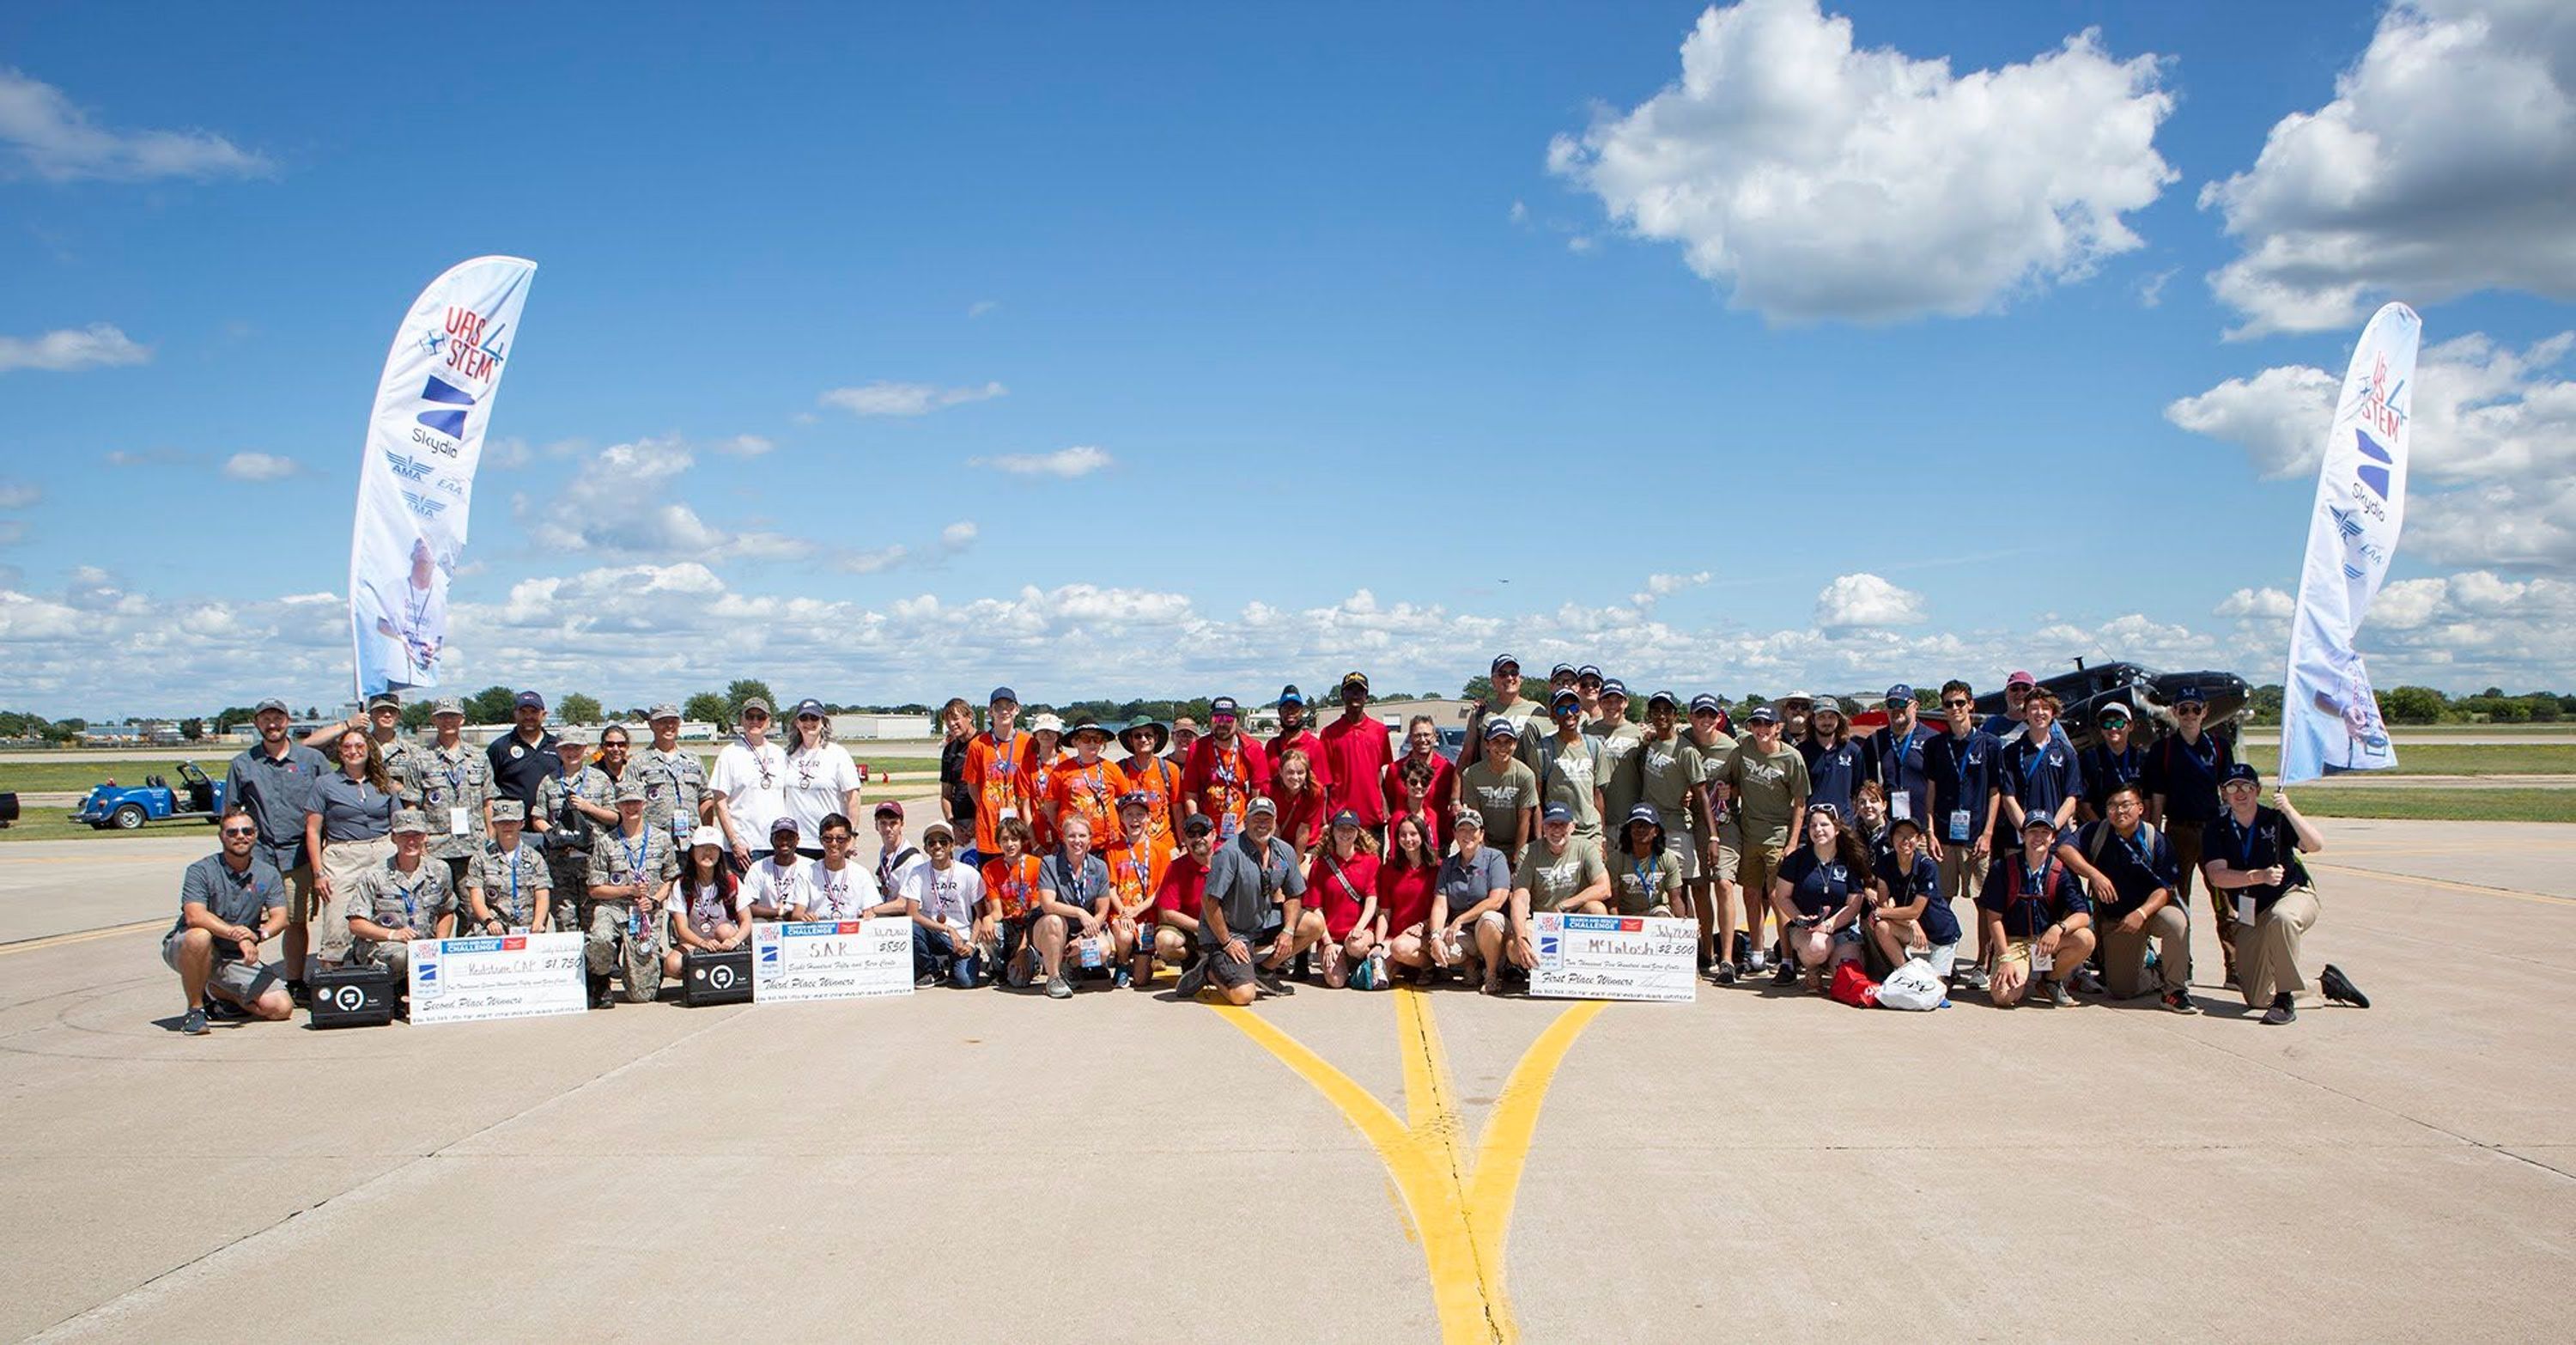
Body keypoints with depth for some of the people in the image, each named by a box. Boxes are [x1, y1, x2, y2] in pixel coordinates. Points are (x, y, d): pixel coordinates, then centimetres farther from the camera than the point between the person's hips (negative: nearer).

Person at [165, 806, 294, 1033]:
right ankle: (195, 1009, -17)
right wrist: (237, 935, -39)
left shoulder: (269, 875, 1)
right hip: (183, 948, -4)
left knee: (281, 1008, -10)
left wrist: (259, 935, -32)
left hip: (237, 959, 4)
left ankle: (217, 992, 17)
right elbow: (194, 916, -26)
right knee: (200, 936, -40)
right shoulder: (201, 871, -12)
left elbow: (280, 918, -8)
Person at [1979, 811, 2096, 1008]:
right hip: (2012, 941, -2)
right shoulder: (2003, 869, -7)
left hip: (2049, 939, 2)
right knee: (2003, 997, -27)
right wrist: (2005, 959, -15)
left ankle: (2051, 980, 1)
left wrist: (2059, 928, -34)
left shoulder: (2062, 872, -3)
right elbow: (1994, 918, -6)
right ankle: (2022, 979, 13)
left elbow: (2083, 916, -12)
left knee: (2085, 939, -29)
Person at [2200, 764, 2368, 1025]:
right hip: (2250, 916, 3)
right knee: (2257, 999, -1)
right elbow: (2217, 876, -16)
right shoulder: (2218, 830, -2)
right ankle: (2326, 983, 24)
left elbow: (2316, 845, -22)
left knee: (2281, 918, -43)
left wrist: (2288, 810, -30)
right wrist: (2259, 876, -29)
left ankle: (2285, 1000, -29)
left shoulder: (2274, 820, -5)